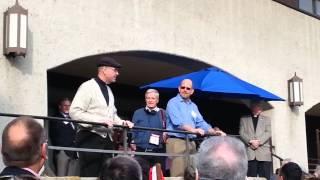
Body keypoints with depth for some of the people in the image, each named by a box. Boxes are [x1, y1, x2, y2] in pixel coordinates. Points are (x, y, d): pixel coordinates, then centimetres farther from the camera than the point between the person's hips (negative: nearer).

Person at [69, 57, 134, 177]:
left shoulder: (109, 90, 17)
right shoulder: (88, 87, -9)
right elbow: (74, 112, -17)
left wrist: (122, 122, 5)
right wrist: (99, 120, -24)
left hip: (106, 139, 8)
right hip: (90, 139, -8)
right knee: (90, 176, -7)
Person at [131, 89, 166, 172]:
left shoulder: (163, 113, 10)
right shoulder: (138, 113, 10)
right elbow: (133, 131, 10)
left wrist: (166, 135, -7)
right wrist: (133, 142, -2)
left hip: (158, 152, 0)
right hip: (141, 151, 0)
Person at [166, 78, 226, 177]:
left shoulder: (193, 106, 20)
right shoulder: (173, 102, -3)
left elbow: (201, 123, 15)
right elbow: (178, 122, -17)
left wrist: (215, 132, -1)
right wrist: (193, 130, -31)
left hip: (191, 142, 7)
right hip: (176, 141, -7)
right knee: (178, 174, -13)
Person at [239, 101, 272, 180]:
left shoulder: (266, 119, 20)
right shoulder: (244, 119, 18)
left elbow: (268, 133, 6)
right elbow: (242, 133, 6)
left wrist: (259, 142, -10)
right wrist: (251, 142, -11)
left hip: (263, 152, 1)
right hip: (249, 152, -1)